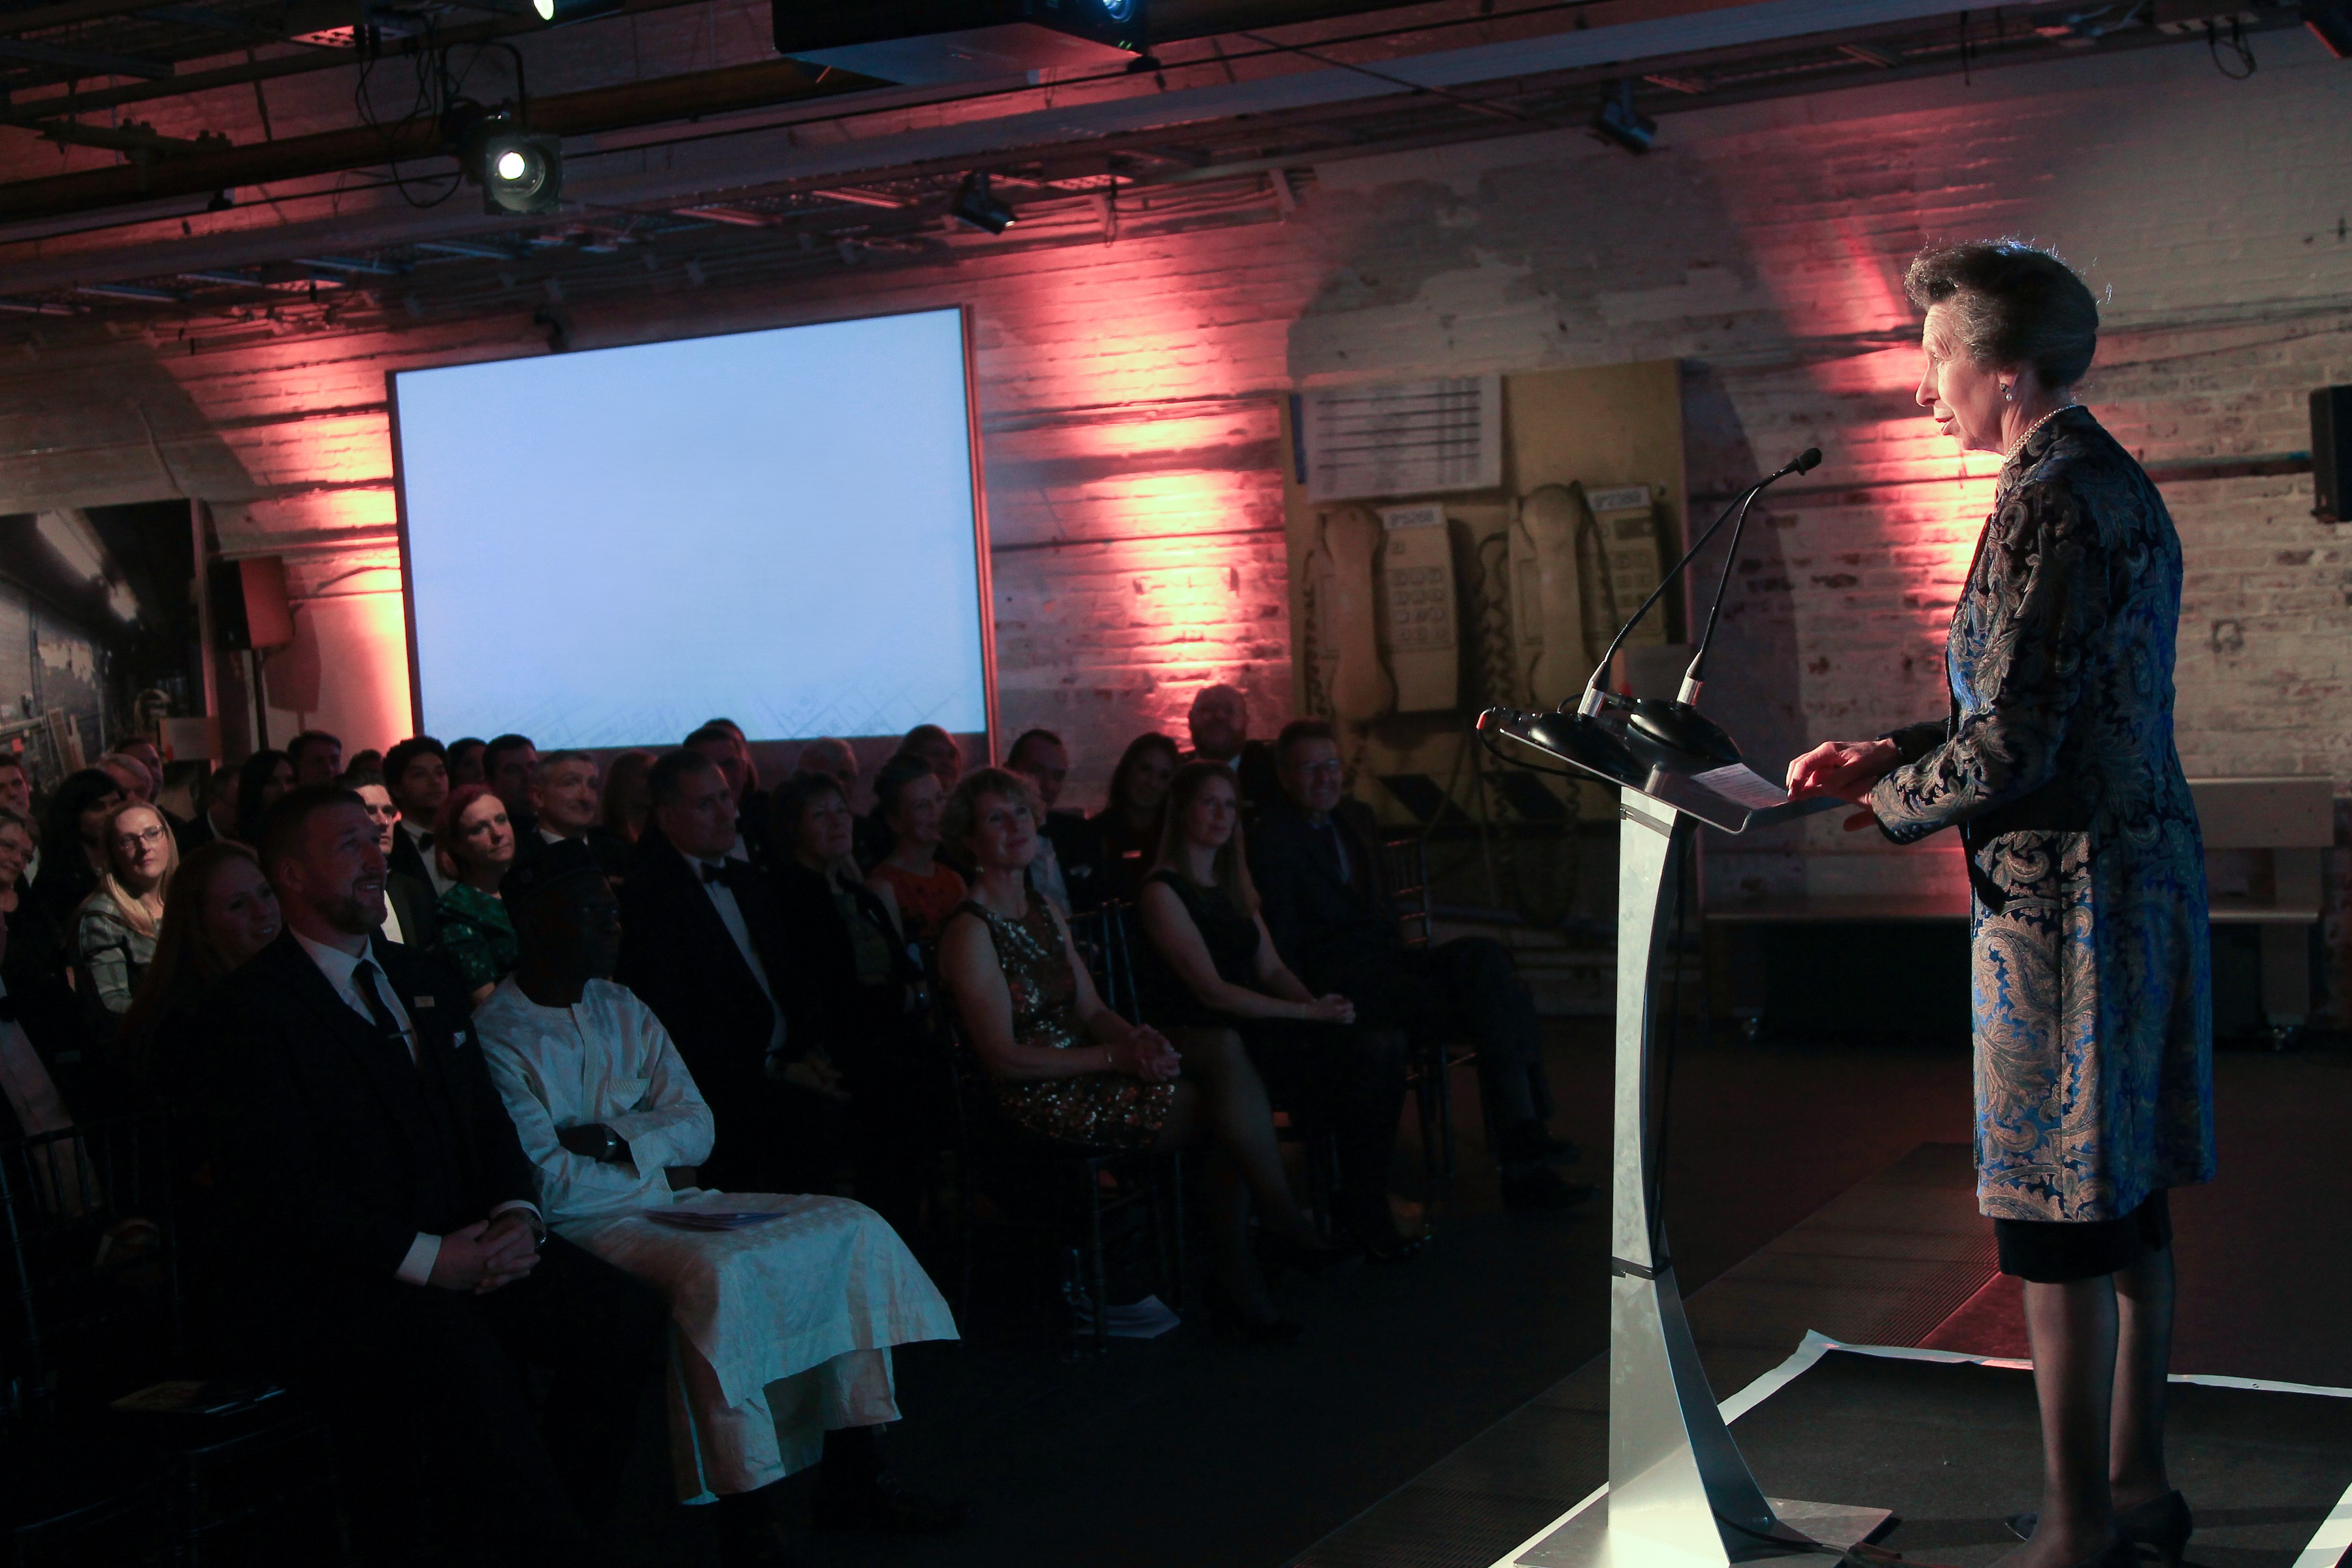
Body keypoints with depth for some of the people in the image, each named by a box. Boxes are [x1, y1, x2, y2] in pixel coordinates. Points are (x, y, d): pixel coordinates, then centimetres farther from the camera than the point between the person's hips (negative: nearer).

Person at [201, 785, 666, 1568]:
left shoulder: (424, 981, 18)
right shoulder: (253, 1005, -5)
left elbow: (488, 1122, 17)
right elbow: (283, 1185, -14)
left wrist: (518, 1216, -5)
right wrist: (426, 1260, -20)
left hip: (457, 1249, 7)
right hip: (319, 1284, -7)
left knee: (625, 1313, -17)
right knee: (458, 1344, -37)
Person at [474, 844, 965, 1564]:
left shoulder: (624, 1011, 15)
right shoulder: (498, 1036, -9)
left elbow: (697, 1127, 9)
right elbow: (547, 1183, -16)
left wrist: (614, 1139, -9)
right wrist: (659, 1176, -6)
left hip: (668, 1202, 8)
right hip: (583, 1229, -8)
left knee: (852, 1227, -5)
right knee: (717, 1274, -37)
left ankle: (852, 1477, -4)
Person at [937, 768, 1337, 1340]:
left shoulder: (1047, 914, 16)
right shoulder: (970, 932, -11)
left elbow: (1093, 1011, 14)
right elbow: (1004, 1058, -16)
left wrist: (1135, 1038, -9)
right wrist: (1115, 1058, -18)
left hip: (1086, 1071, 8)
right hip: (1037, 1101, -8)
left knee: (1221, 1045, -18)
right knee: (1229, 1104, -21)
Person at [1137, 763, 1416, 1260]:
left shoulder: (1234, 884, 19)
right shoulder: (1163, 891, -7)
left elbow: (1271, 968, 13)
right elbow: (1211, 990, -14)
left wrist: (1318, 1003, -8)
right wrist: (1309, 1013, -18)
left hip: (1254, 1025, 8)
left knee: (1386, 1044, -16)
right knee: (1366, 1054, -23)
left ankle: (1367, 1209, -10)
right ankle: (1360, 1213, -10)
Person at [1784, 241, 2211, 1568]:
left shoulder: (2047, 505, -17)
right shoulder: (2119, 486, 15)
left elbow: (2010, 750, -20)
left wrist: (1892, 804, -3)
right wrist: (1891, 752, 13)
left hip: (2065, 887, -10)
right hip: (2147, 863, 10)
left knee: (2058, 1223, -3)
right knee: (2129, 1203, 16)